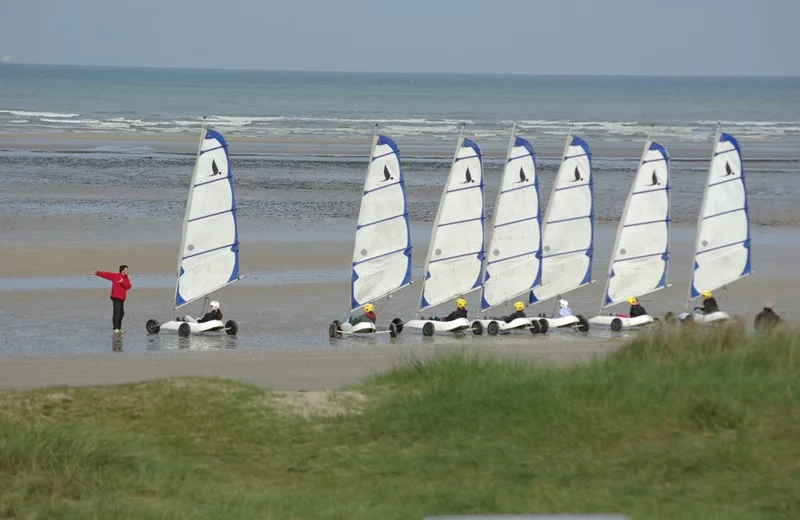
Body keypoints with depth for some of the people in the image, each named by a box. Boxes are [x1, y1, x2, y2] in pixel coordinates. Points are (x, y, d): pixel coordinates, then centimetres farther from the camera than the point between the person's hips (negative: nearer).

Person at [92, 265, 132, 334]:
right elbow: (106, 274, -6)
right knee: (116, 313, -15)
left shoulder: (126, 279, 14)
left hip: (121, 299, 7)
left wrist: (122, 282, -18)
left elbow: (128, 287, -3)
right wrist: (97, 273, -17)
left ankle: (119, 329, 25)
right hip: (116, 297, -7)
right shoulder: (115, 276, 0)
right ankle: (115, 329, -19)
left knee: (121, 314, 13)